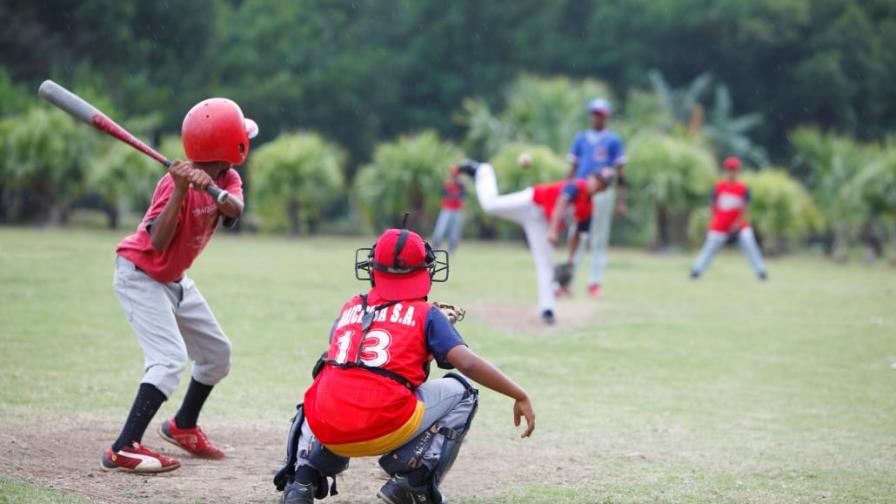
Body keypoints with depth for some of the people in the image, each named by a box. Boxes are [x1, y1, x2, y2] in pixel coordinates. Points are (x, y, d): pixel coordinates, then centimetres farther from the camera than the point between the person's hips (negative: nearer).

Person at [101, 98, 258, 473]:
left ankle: (183, 426, 36)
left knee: (217, 352, 16)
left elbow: (234, 211, -26)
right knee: (170, 358, -24)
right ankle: (124, 450, -27)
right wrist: (181, 190, -44)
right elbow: (158, 243, -34)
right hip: (140, 275, -9)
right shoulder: (178, 183, -28)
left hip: (175, 279, 9)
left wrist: (211, 187, -47)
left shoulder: (226, 179, -5)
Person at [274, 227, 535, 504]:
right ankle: (412, 482, 7)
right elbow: (468, 363, 0)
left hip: (328, 431, 4)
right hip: (385, 430, -4)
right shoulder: (425, 313, 11)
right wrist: (520, 395, 7)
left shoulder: (348, 309, 21)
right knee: (462, 392, 18)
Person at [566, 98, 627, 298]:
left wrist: (621, 201, -3)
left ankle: (595, 284, 4)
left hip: (603, 194, -2)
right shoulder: (580, 138, 13)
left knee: (599, 240, 1)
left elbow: (619, 173, 2)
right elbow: (572, 169, 14)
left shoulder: (613, 140, 5)